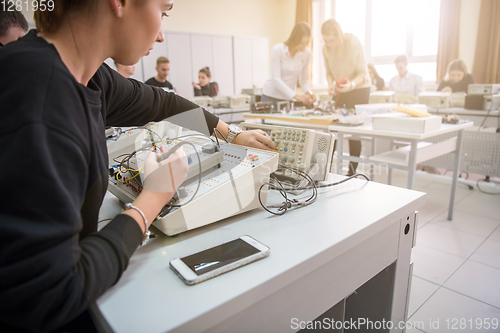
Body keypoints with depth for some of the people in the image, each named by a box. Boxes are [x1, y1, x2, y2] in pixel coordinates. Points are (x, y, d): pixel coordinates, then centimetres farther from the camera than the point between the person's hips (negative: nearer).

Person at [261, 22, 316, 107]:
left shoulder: (306, 52, -5)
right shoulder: (278, 50, -15)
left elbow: (303, 79, 0)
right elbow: (276, 79, -22)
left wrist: (308, 92, -21)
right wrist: (295, 96, -30)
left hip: (289, 97, 3)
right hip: (271, 95, -3)